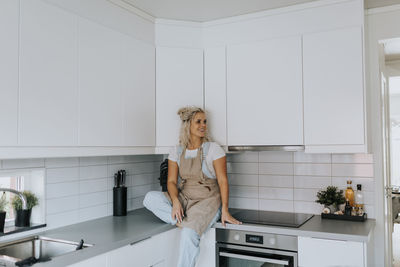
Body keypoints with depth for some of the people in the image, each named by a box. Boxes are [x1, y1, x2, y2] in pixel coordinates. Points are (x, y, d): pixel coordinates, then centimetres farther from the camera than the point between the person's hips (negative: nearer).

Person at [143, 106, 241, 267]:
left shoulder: (213, 149, -4)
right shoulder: (177, 152, 5)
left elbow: (222, 180, -7)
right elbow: (171, 181, 2)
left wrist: (225, 210, -15)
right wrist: (175, 201, -18)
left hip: (208, 200, -4)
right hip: (184, 198, 4)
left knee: (189, 233, -30)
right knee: (150, 198, -20)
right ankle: (182, 221, -19)